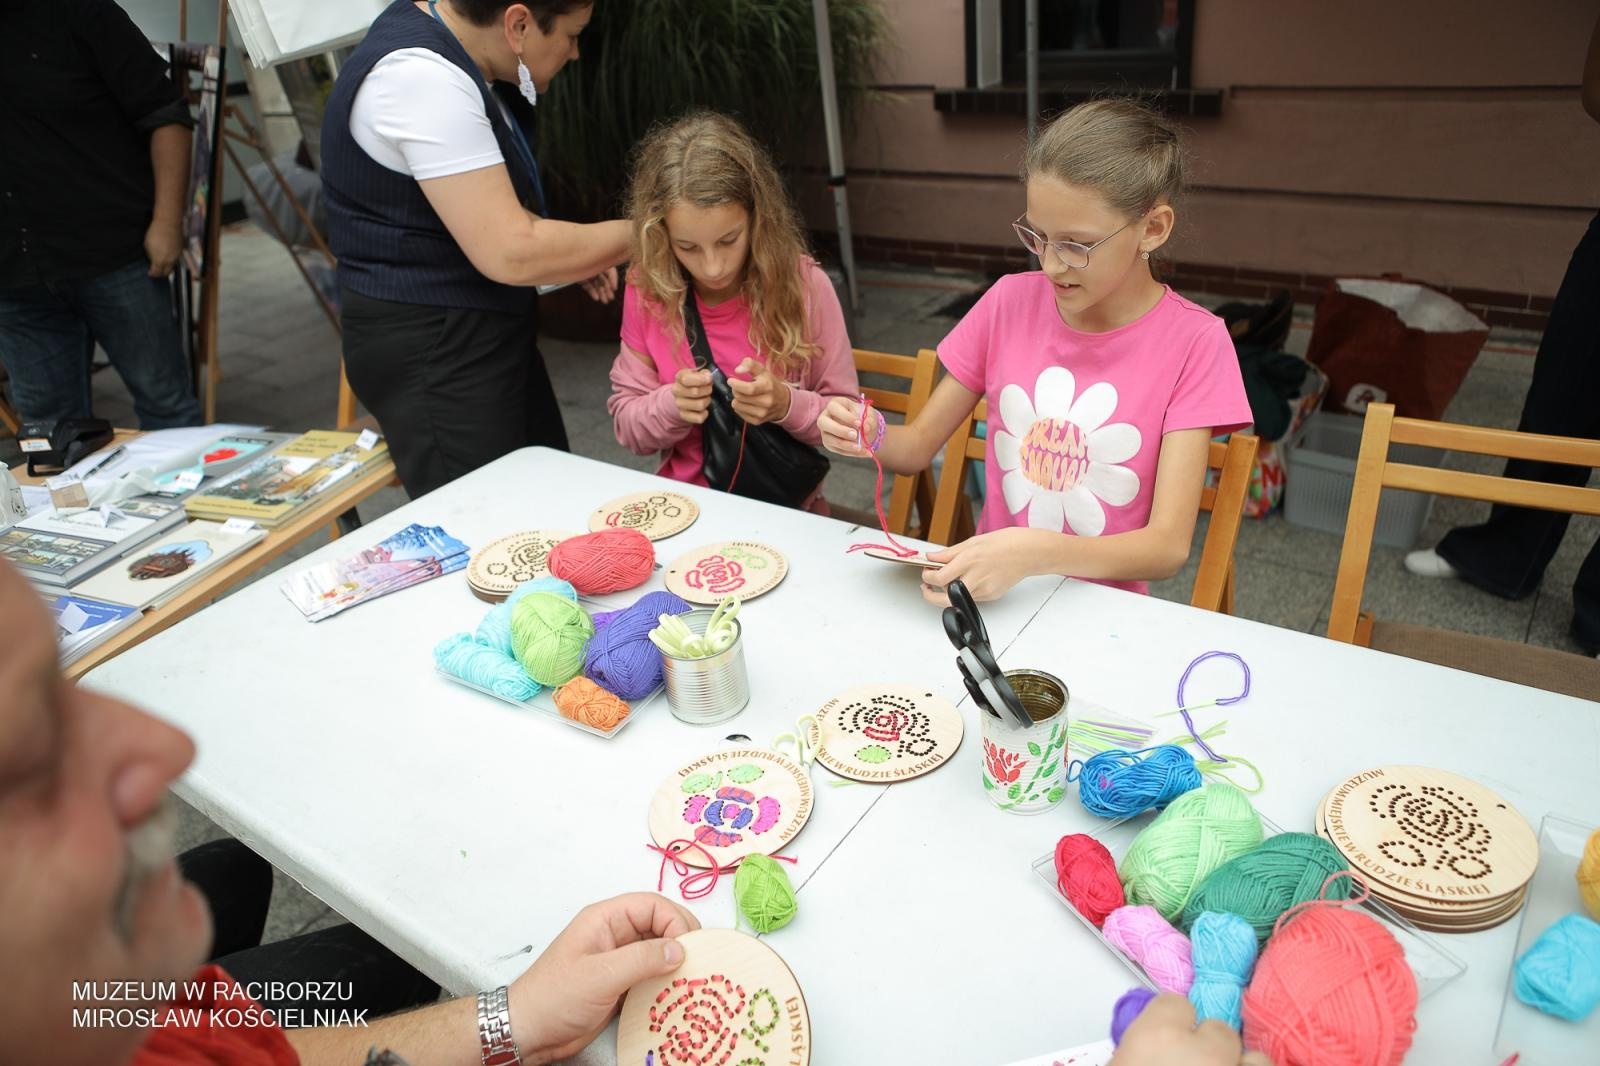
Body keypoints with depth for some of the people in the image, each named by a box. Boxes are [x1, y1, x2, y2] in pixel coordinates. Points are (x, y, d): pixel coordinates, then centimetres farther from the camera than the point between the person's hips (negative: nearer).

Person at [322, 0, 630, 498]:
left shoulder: (447, 49, 7)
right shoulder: (420, 78, -23)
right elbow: (511, 254, -26)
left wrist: (576, 249, 4)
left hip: (484, 329, 10)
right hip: (431, 350, -10)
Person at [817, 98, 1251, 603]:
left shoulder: (1193, 342, -10)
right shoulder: (1011, 301, -1)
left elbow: (1169, 546, -16)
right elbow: (917, 446, 6)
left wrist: (1035, 554, -33)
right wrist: (873, 437, -18)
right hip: (990, 590, 1)